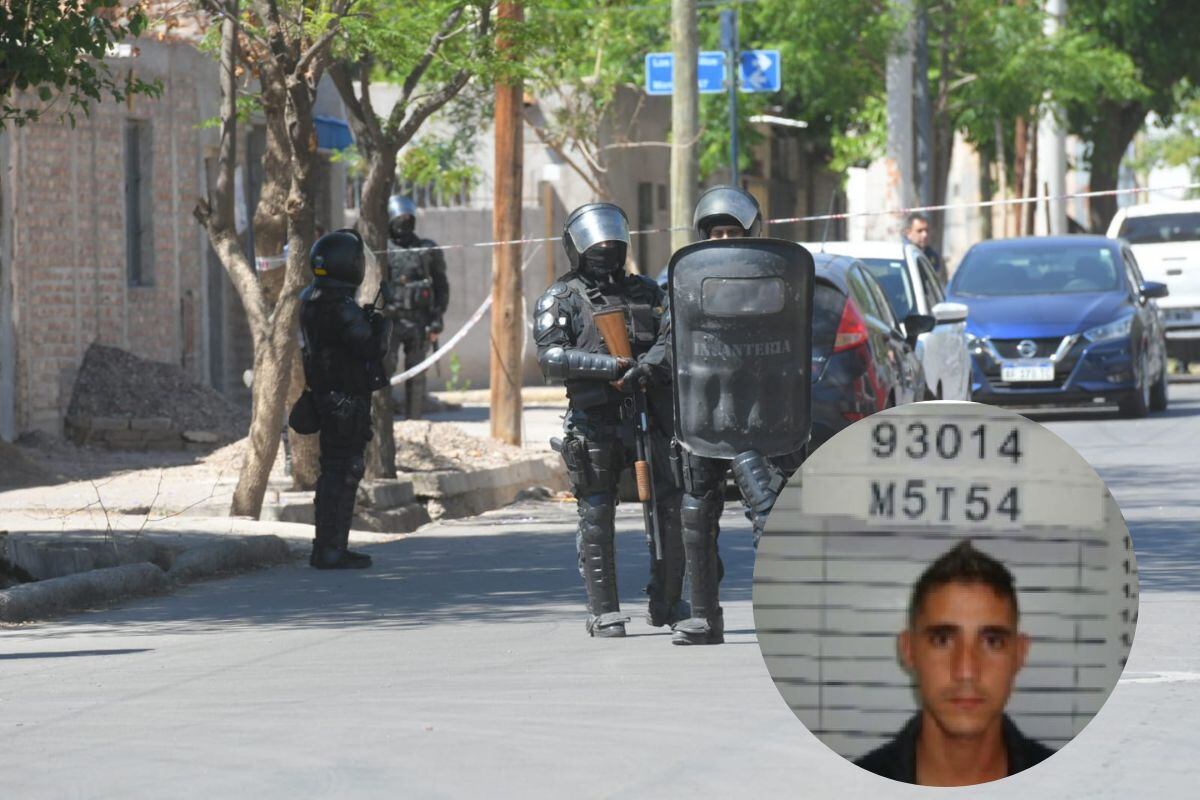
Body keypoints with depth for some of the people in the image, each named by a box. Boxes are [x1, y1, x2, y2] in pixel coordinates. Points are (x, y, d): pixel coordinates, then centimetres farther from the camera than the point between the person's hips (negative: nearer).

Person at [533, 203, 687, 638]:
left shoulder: (646, 292, 16)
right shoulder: (561, 299, 4)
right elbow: (550, 356, -10)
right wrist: (608, 366, -21)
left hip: (650, 417, 3)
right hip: (595, 425, -3)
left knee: (672, 511, 0)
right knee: (596, 519, -1)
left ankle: (666, 605, 14)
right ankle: (604, 613, 6)